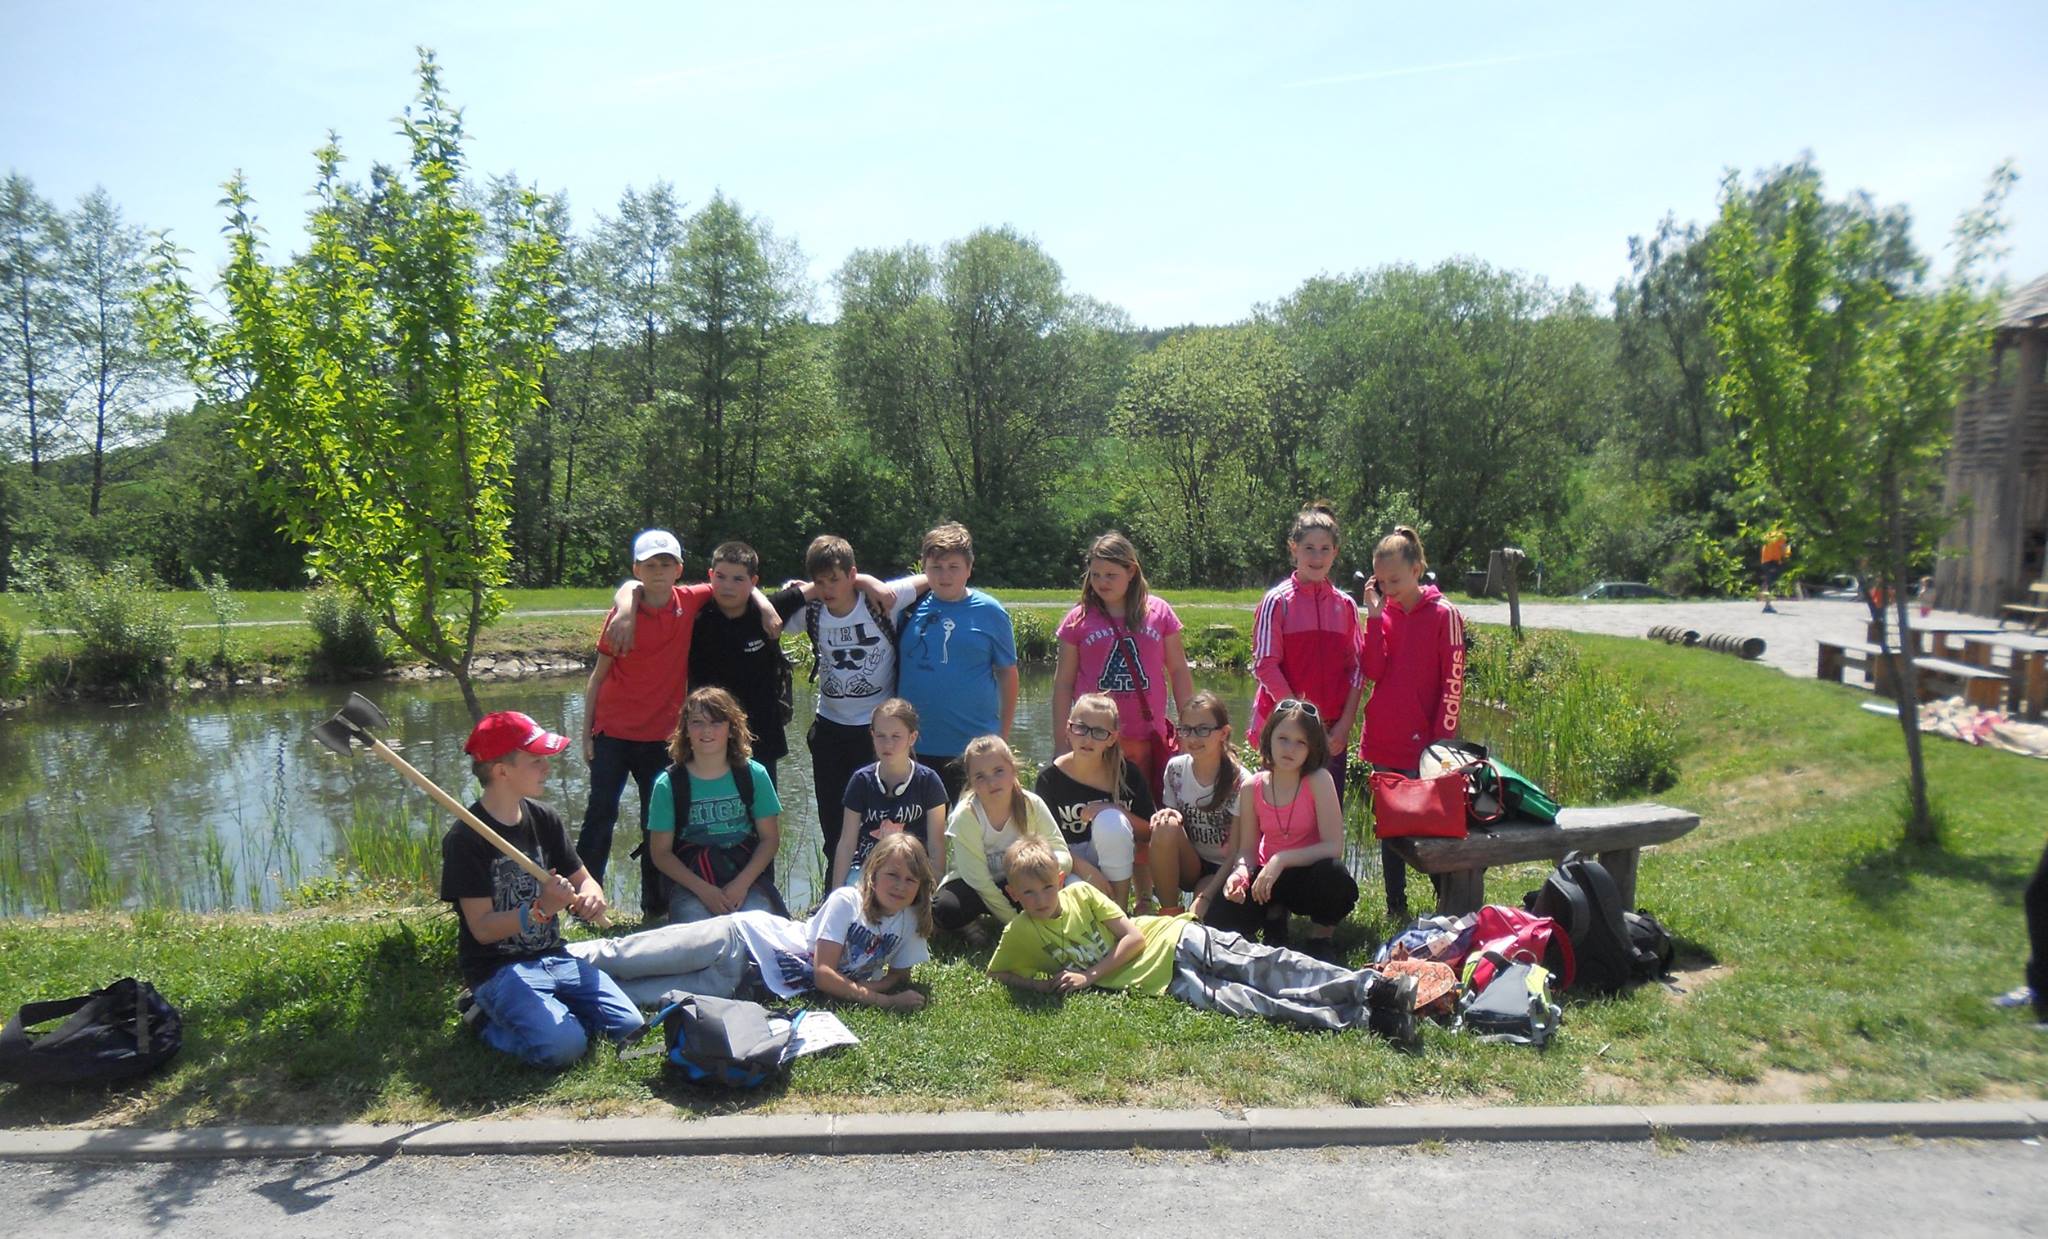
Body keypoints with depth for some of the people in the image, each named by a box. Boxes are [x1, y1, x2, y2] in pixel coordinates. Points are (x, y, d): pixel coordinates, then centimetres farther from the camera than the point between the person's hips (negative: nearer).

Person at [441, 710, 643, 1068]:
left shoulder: (543, 819, 6)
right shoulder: (465, 838, -14)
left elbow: (583, 879, 11)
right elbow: (482, 928, -16)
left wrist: (591, 897, -14)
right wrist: (540, 910, -32)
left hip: (553, 956, 6)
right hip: (498, 968, -6)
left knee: (628, 1026, -9)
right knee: (564, 1045, -27)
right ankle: (489, 1020, 2)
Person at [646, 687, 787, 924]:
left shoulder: (753, 775, 2)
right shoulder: (669, 784, -1)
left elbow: (770, 838, 4)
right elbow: (660, 852, 1)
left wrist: (742, 883, -12)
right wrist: (703, 889, -14)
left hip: (748, 877, 1)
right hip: (690, 880, -1)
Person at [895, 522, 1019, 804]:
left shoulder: (990, 612, -1)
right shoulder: (910, 605, 3)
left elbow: (1008, 674, 3)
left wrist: (1003, 737, 2)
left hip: (974, 749, -2)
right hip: (913, 747, 2)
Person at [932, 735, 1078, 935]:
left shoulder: (1032, 804, -15)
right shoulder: (965, 816, -22)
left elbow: (1064, 856, -17)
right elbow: (978, 880, -21)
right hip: (971, 885, -1)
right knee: (946, 910, -34)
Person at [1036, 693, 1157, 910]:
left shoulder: (1126, 773, -11)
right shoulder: (1050, 777, -12)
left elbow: (1149, 834, -7)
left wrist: (1116, 810, -24)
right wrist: (1089, 872, -25)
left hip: (1115, 859, 2)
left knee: (1110, 819, -31)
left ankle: (1120, 908, -18)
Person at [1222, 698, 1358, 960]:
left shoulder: (1318, 780, -17)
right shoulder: (1252, 787, -7)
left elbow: (1334, 846, -22)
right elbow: (1247, 850, -3)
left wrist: (1281, 860, -31)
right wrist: (1240, 873, -26)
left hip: (1309, 873, -3)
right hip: (1269, 877, 3)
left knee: (1333, 874, -38)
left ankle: (1321, 938, -5)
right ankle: (1275, 912, 12)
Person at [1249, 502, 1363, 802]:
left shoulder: (1345, 605, 8)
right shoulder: (1277, 602, -4)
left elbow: (1356, 668, 6)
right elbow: (1265, 665, -10)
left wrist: (1344, 725, -4)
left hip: (1333, 733, 4)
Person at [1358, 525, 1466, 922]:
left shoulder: (1443, 614, -6)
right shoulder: (1382, 614, 7)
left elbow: (1453, 681, -7)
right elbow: (1372, 670, -5)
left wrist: (1443, 738, -10)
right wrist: (1375, 615, -9)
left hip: (1424, 742, -5)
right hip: (1383, 743, 5)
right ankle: (1396, 910, 22)